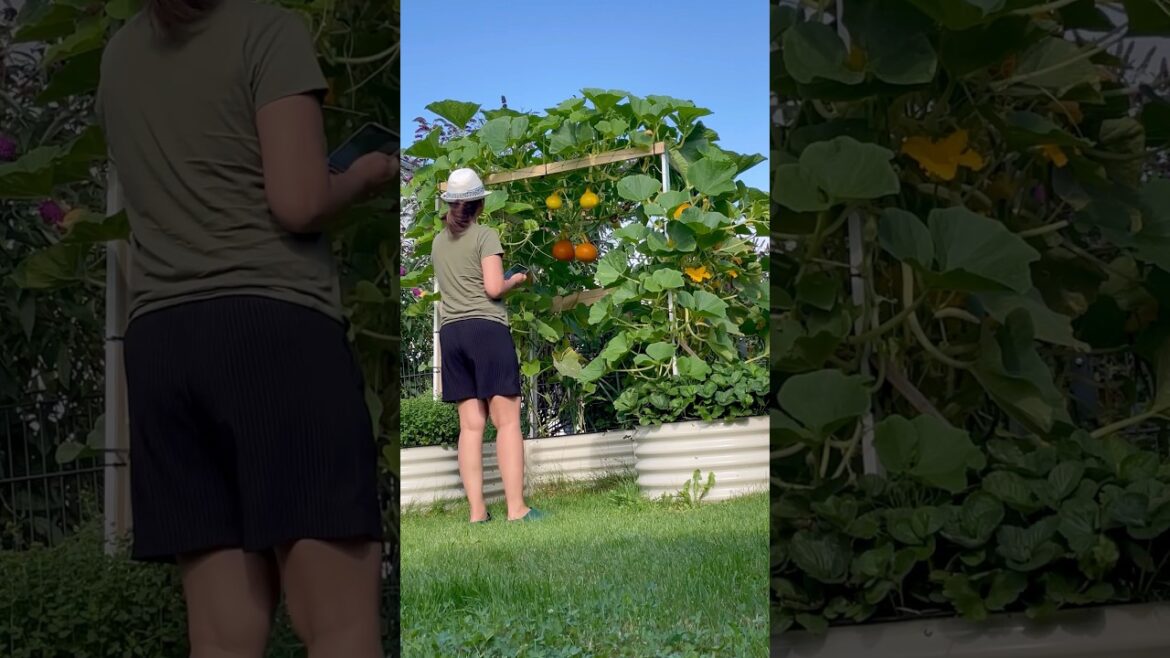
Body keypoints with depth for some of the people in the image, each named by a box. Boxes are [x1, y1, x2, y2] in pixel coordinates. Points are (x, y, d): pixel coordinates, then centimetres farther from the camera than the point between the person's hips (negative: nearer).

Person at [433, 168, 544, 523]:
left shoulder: (439, 242, 15)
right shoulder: (486, 236, -3)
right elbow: (493, 288, -11)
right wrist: (515, 280, 8)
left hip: (451, 332, 6)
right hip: (487, 329, -6)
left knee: (471, 424, 4)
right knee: (507, 420, -5)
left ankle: (477, 511, 0)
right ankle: (516, 508, -11)